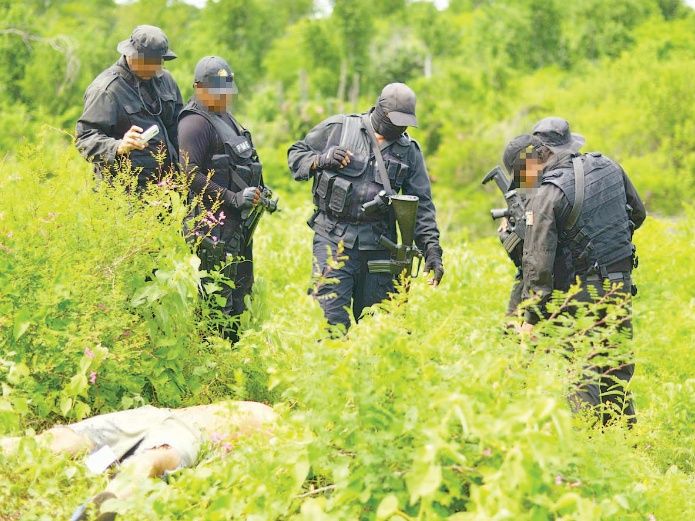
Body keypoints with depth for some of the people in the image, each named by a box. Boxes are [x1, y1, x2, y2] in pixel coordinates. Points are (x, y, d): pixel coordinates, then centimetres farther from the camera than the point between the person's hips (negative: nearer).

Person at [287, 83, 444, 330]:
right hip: (334, 238, -3)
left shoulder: (409, 151, 9)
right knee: (331, 320, -11)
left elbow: (421, 204, 9)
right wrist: (322, 160, -11)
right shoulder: (337, 128, 2)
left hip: (378, 245, 3)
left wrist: (432, 249, -1)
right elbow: (296, 154, 10)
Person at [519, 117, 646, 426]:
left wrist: (530, 316, -12)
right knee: (618, 367, 16)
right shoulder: (609, 168, 2)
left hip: (583, 292, -6)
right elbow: (637, 214, 17)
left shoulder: (547, 195, -15)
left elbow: (538, 261, -17)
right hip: (622, 284, 6)